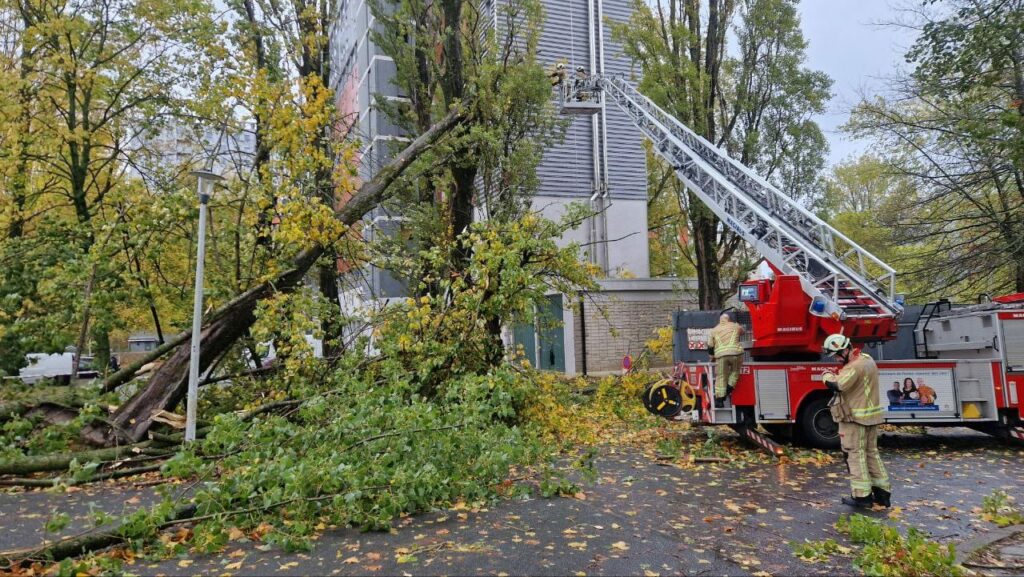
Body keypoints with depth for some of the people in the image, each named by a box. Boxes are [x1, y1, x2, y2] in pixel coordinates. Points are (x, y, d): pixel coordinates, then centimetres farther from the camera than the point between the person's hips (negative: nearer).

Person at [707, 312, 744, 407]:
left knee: (721, 377, 6)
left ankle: (719, 399, 6)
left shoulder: (714, 330, 18)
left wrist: (712, 357, 33)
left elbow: (710, 345, 19)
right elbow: (742, 331, 40)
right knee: (735, 371, 24)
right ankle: (729, 388, 7)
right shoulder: (735, 326, 17)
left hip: (721, 355, 1)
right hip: (735, 353, 0)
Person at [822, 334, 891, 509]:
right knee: (872, 452, 16)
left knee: (855, 454, -1)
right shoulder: (867, 359, 9)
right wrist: (836, 376, 5)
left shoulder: (854, 366, -23)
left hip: (855, 417, -9)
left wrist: (827, 377, -10)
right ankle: (882, 492, 21)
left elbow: (837, 386, -28)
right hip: (872, 415, 9)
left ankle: (862, 495, 2)